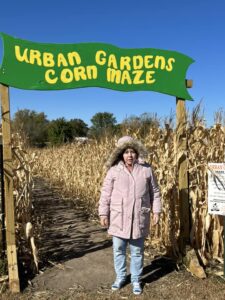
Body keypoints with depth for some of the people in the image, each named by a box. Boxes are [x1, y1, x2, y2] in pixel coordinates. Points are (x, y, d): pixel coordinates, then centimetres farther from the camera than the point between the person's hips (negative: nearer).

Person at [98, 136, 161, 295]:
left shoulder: (146, 170, -1)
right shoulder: (114, 171, -4)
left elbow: (155, 192, 6)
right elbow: (106, 193, -1)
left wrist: (156, 211, 3)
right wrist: (103, 213, -3)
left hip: (139, 218, 0)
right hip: (118, 218, 0)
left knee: (137, 251, 12)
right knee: (118, 250, 13)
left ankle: (136, 280, 31)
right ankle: (120, 277, 35)